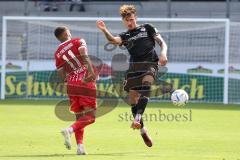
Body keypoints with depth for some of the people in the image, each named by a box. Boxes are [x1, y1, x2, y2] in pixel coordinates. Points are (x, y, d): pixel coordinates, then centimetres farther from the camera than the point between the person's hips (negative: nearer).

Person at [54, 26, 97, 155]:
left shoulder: (58, 53, 13)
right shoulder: (78, 42, 2)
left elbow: (62, 75, 11)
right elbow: (84, 56, -18)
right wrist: (91, 71, -28)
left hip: (71, 84, 5)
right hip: (86, 83, -5)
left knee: (79, 116, 14)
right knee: (90, 116, -1)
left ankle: (80, 146, 1)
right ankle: (70, 130, -25)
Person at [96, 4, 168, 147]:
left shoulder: (147, 28, 16)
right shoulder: (125, 36, 18)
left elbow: (162, 42, 14)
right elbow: (113, 40, -5)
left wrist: (163, 53, -8)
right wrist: (104, 30, -25)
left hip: (150, 64, -3)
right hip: (134, 66, 3)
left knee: (146, 84, -33)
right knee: (133, 100, -3)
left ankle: (138, 118, -44)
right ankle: (143, 130, 10)